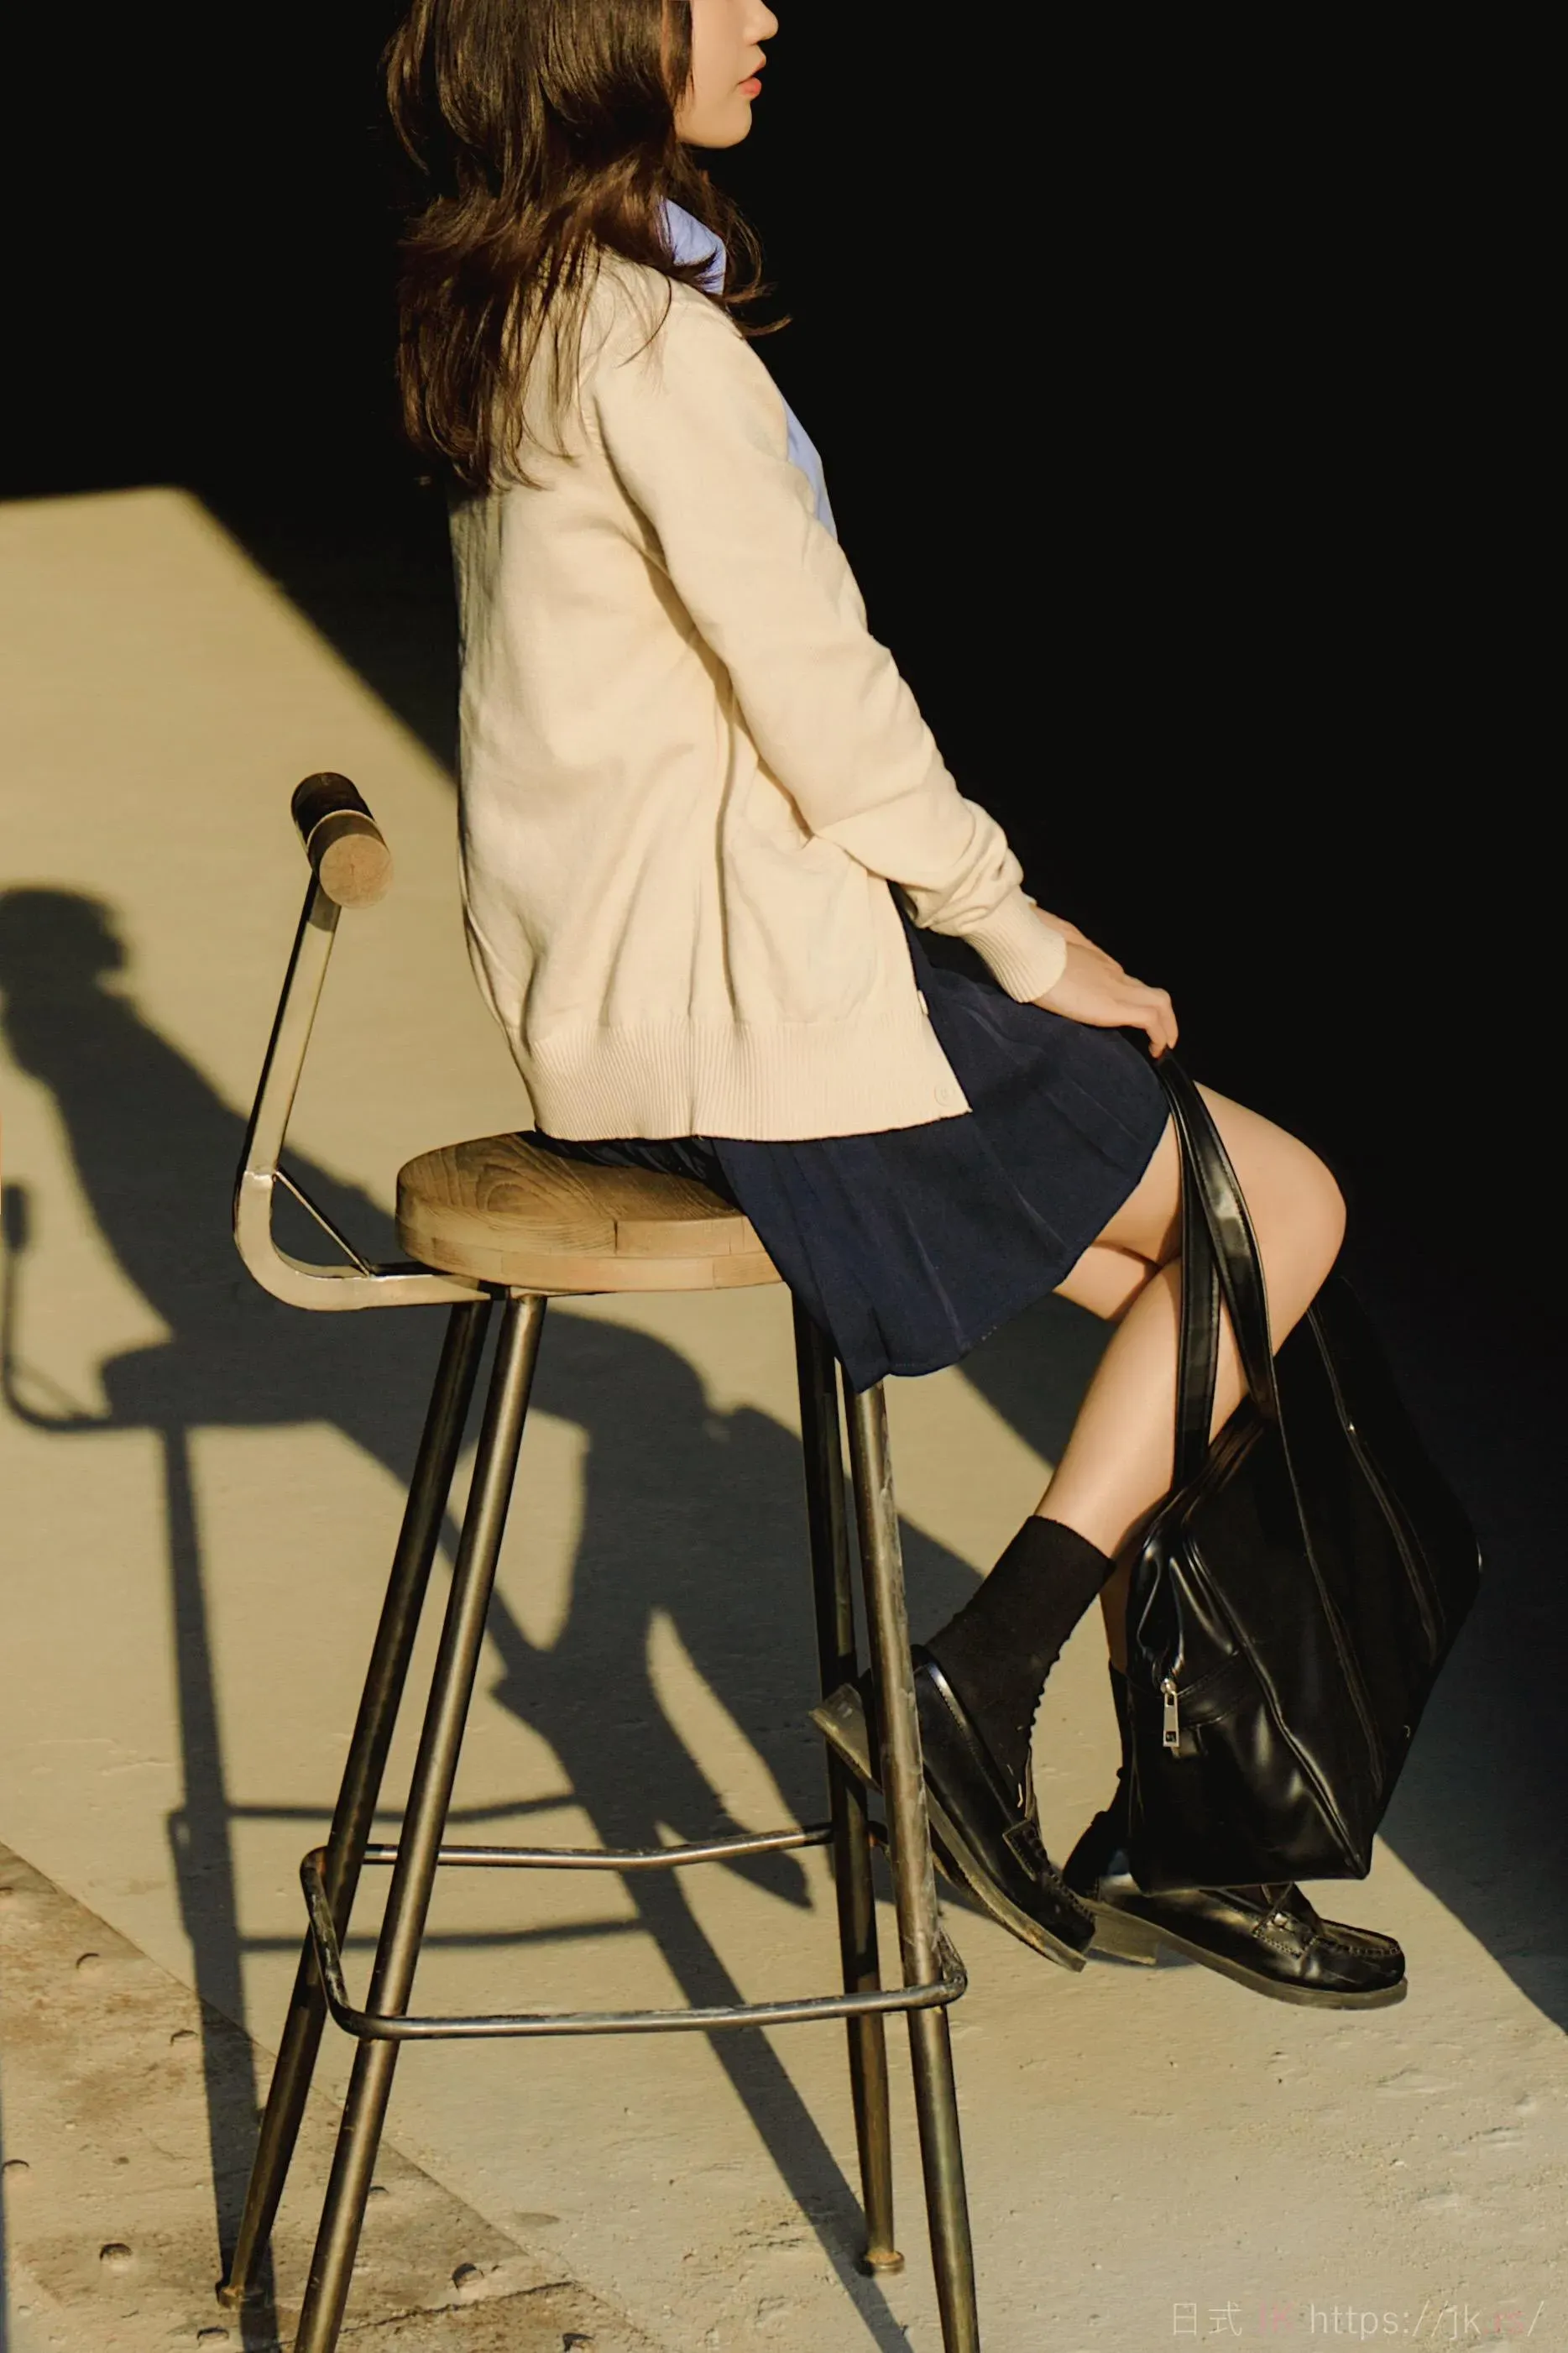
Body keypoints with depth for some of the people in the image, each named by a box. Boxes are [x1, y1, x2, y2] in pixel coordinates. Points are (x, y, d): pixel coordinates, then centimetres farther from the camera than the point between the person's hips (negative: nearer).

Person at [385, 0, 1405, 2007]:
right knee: (1281, 1209, 0)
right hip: (736, 996, -9)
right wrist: (1027, 941, -6)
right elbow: (816, 691, -19)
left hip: (608, 990, 9)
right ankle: (980, 1678, -1)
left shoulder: (505, 316, 13)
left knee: (1173, 1266, 13)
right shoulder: (646, 334, -17)